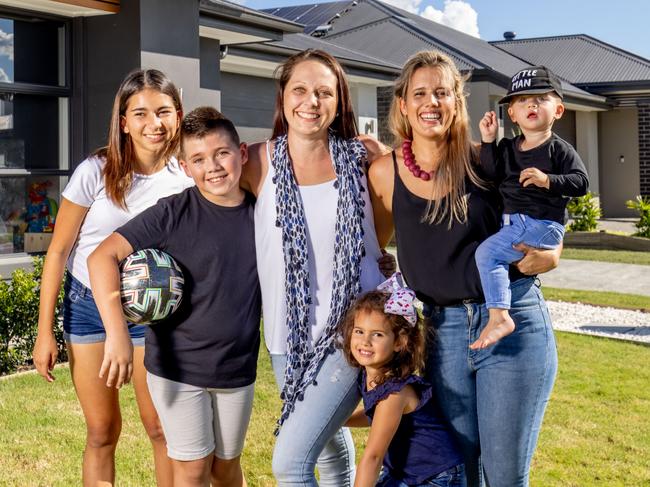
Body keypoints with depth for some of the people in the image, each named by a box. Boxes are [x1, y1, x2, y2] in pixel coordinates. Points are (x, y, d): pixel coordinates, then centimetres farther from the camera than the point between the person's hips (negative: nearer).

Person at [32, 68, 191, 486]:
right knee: (102, 431, 7)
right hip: (86, 305, -1)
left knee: (162, 427, 3)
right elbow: (59, 251, -8)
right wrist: (45, 332, -8)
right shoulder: (96, 172, -14)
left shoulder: (186, 178, -9)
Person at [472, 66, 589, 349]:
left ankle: (499, 316, -28)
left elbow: (581, 183, -11)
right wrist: (488, 140, 0)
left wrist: (547, 180, -25)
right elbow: (492, 175, 5)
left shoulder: (560, 150, -4)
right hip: (511, 222, 8)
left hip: (541, 224, -8)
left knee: (487, 252, -24)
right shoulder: (507, 148, 14)